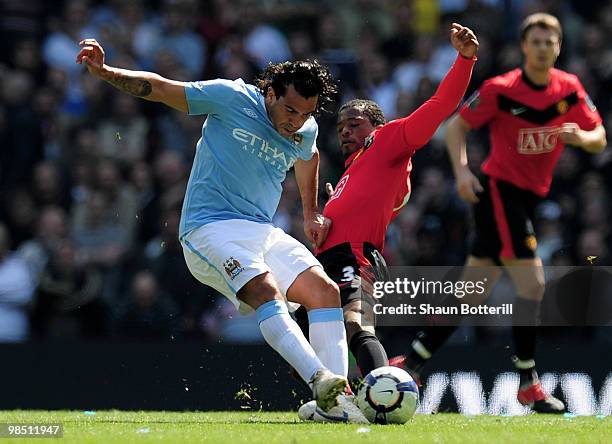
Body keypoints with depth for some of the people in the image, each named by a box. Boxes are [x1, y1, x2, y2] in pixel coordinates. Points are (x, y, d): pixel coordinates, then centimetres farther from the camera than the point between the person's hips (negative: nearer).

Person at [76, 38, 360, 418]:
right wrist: (106, 72, -13)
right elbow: (159, 88, -2)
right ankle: (320, 381, -46)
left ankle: (338, 397, -21)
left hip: (264, 231, 7)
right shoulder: (231, 98, -7)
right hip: (210, 228, -7)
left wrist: (311, 214, 34)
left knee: (326, 291, -13)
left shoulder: (306, 132, 10)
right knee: (266, 291, -32)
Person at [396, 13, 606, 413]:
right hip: (498, 189, -6)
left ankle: (410, 363, 16)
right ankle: (529, 383, -8)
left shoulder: (570, 88, 2)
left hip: (527, 198, 6)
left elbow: (599, 139, 3)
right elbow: (457, 125, -2)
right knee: (532, 282, -15)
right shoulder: (500, 90, -11)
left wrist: (582, 136, -20)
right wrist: (462, 170, -16)